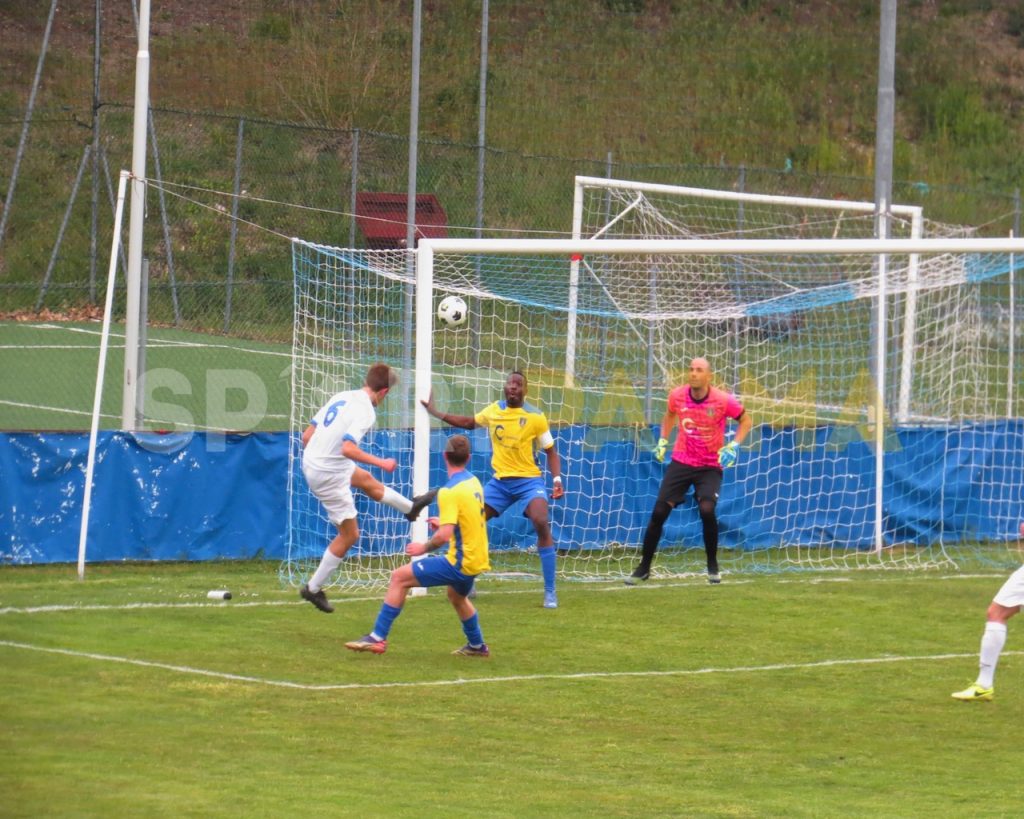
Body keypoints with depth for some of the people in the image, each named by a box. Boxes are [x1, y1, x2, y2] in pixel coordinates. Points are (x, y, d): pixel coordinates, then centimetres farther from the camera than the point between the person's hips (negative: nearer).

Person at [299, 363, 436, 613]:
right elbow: (348, 449, -32)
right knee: (349, 534, 7)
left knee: (367, 480, 32)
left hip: (311, 461, 8)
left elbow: (307, 436, 7)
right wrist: (381, 463, -21)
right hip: (329, 476, -8)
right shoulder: (365, 411, -20)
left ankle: (410, 506, 57)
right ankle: (313, 589, 14)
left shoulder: (342, 397, 4)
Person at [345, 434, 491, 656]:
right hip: (477, 560, 9)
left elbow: (444, 535, -26)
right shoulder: (473, 482, 7)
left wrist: (424, 547, -10)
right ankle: (476, 645, 54)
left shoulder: (449, 492, -19)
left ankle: (378, 637, -9)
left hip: (460, 563, -9)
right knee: (457, 596, 38)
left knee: (399, 577, -8)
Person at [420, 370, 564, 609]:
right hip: (500, 481, 5)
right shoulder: (493, 411, 3)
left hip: (529, 479, -5)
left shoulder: (536, 417, -9)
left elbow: (550, 451, -1)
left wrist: (557, 479, -16)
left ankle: (550, 592, -19)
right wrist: (435, 412, 20)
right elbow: (469, 422, 23)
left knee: (541, 523, -25)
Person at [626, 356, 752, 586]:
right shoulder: (677, 395, -5)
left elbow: (745, 420, 2)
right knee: (659, 512, -4)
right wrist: (663, 440, 11)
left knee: (707, 510, -23)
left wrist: (734, 445, -12)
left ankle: (713, 566, -1)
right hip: (680, 463, 3)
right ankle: (643, 568, 11)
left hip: (710, 466, -3)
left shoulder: (723, 401, -14)